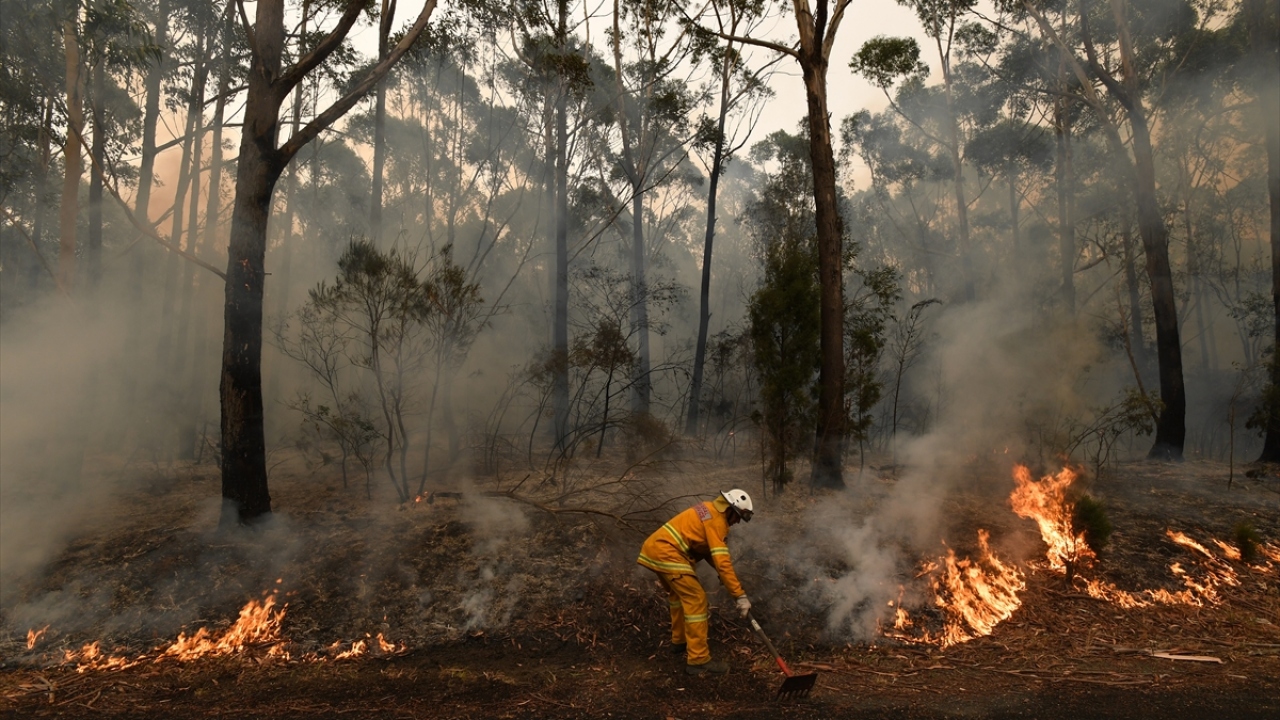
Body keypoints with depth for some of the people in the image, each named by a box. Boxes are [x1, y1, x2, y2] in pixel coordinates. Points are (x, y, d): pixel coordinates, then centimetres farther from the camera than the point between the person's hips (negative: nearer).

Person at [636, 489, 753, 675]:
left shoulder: (710, 510, 19)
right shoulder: (716, 520, -11)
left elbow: (710, 549, 27)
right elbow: (722, 561, -19)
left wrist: (721, 572, 14)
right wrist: (740, 595, -18)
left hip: (655, 548, 11)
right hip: (667, 554, -11)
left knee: (678, 594, 27)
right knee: (696, 600, -8)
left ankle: (679, 640, 41)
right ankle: (698, 659, -6)